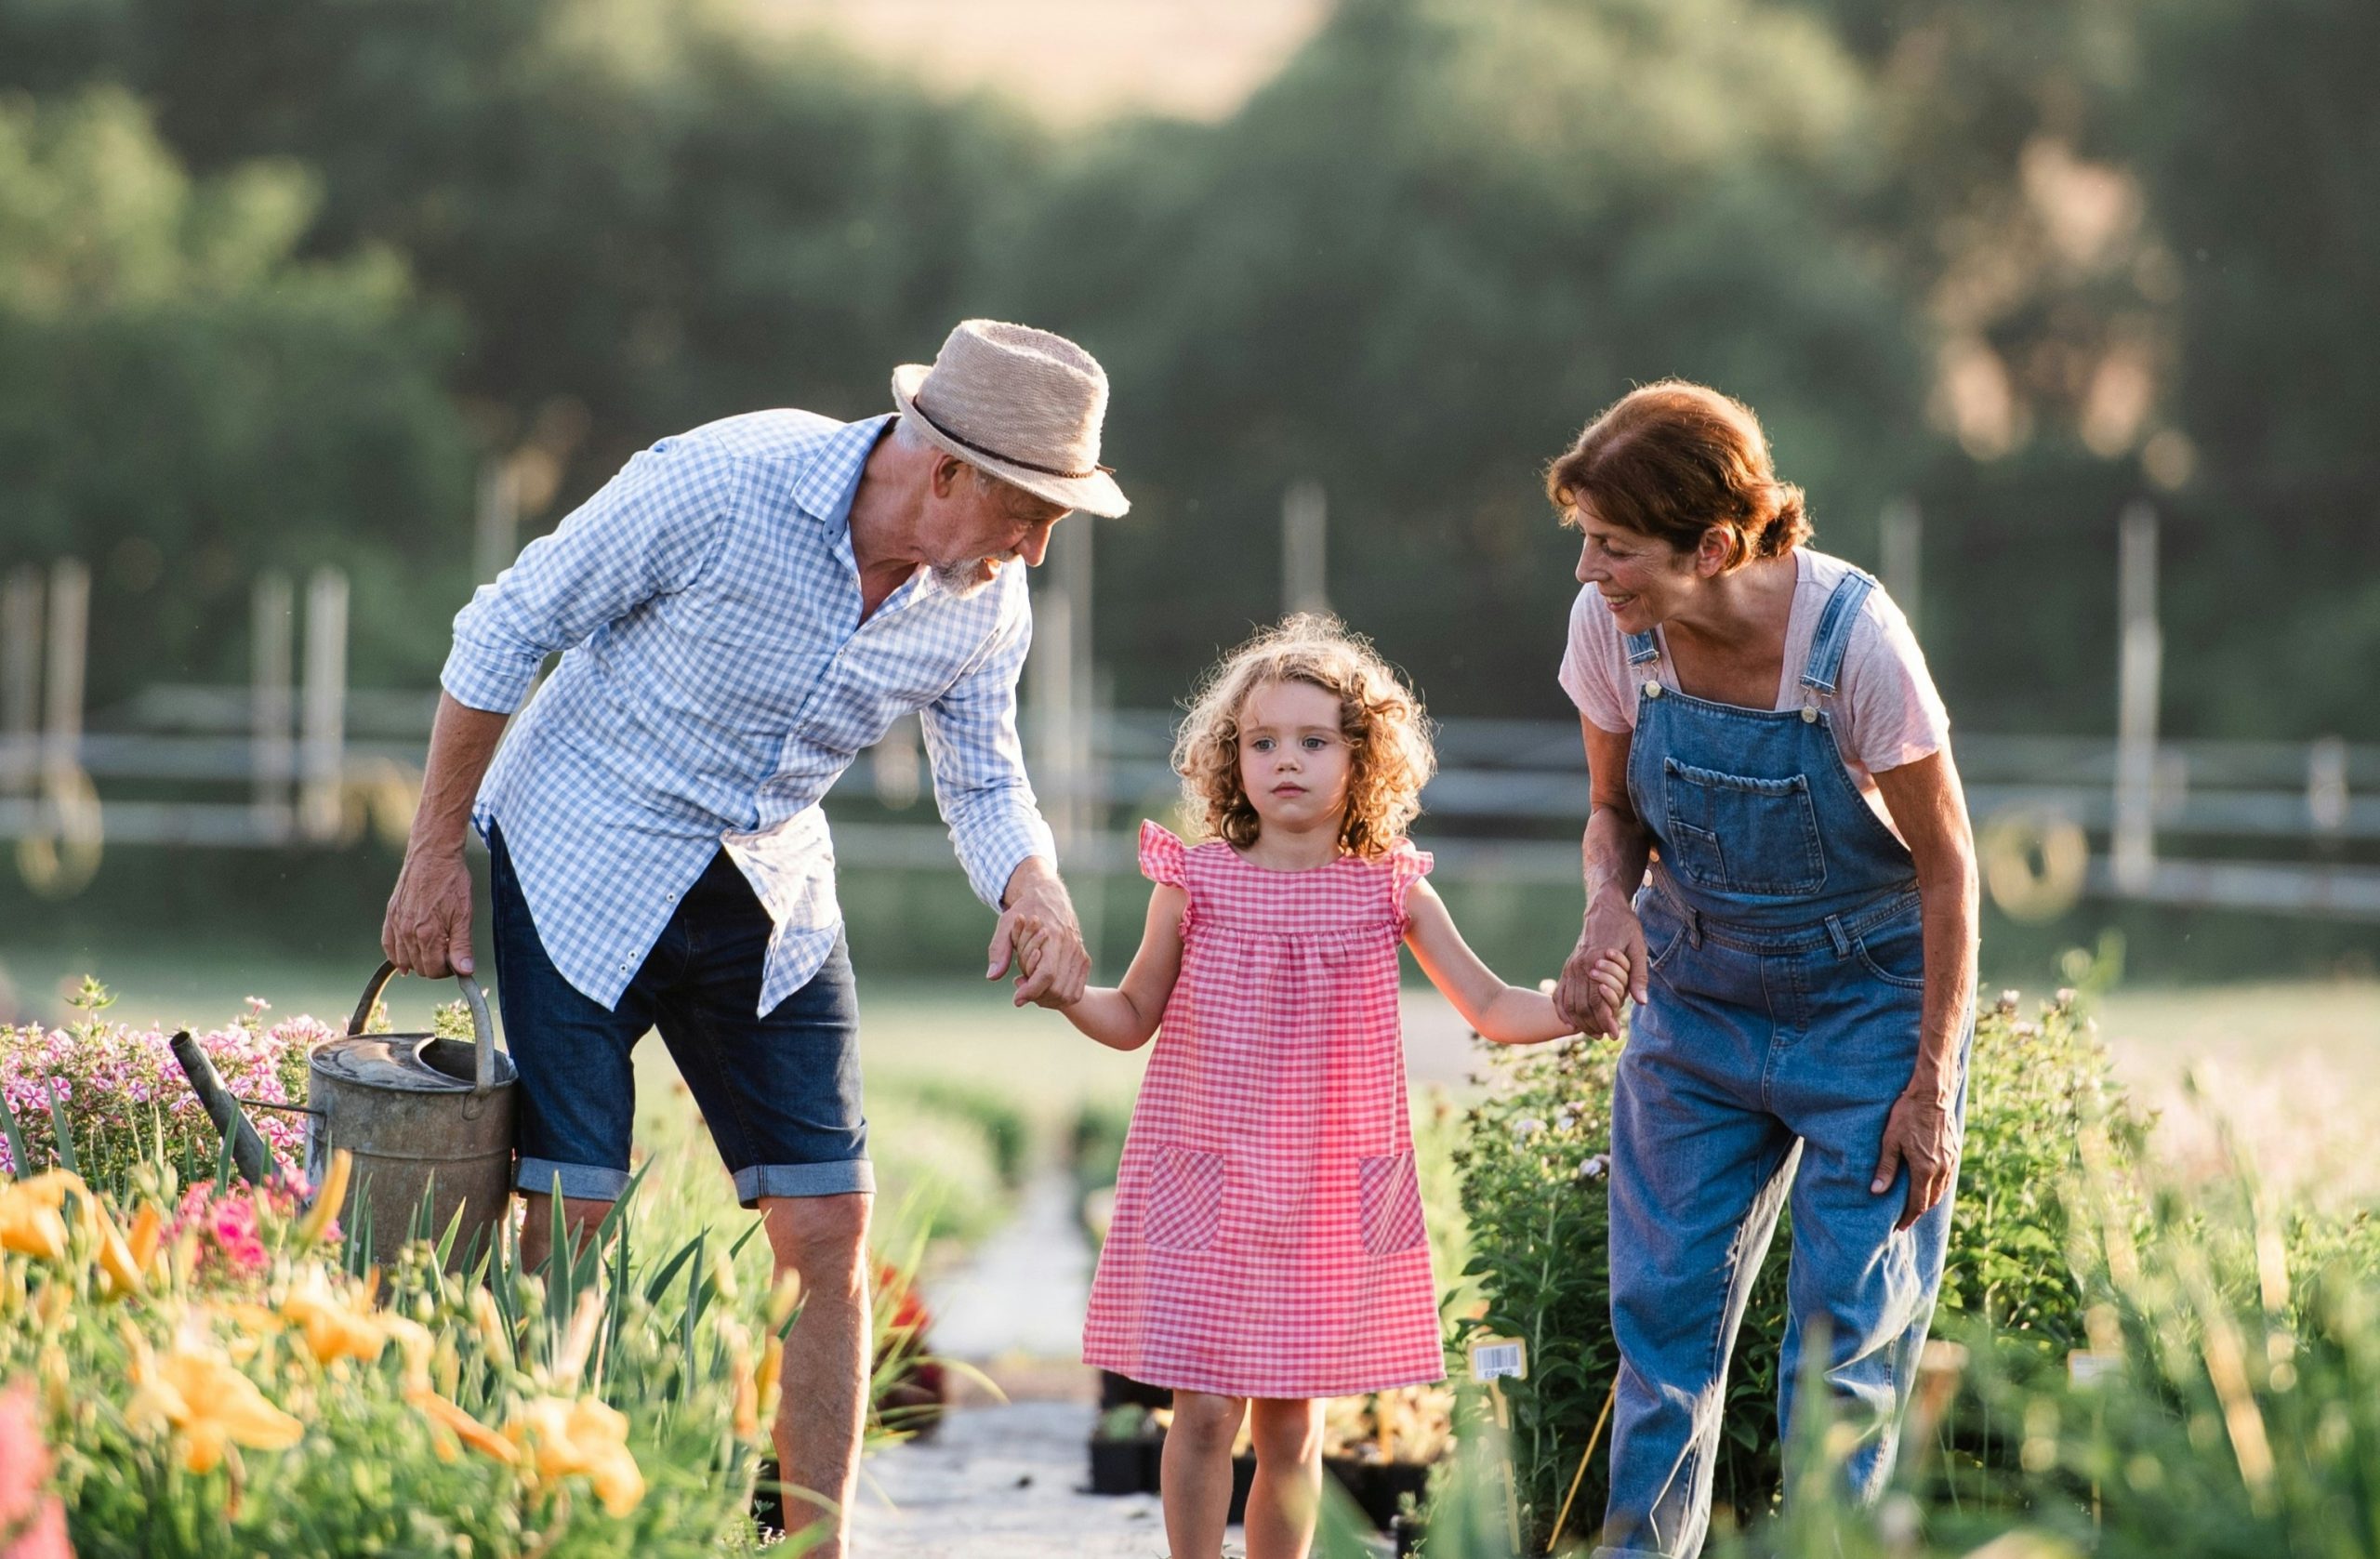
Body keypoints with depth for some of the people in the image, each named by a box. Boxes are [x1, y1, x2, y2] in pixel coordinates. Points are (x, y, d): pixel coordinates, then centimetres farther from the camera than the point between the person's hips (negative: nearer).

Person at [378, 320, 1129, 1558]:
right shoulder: (721, 484, -26)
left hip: (768, 896, 5)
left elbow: (982, 781, 6)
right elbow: (506, 630, -15)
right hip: (583, 863, -5)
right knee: (570, 1221, -9)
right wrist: (434, 851, -10)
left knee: (829, 1226, -1)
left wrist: (1036, 894, -17)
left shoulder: (984, 599, -9)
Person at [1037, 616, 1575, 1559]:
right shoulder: (1195, 882, 0)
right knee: (1204, 1411, -5)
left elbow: (1495, 1011, 9)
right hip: (1204, 1187, -1)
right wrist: (1065, 992, -10)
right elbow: (1133, 1019, 10)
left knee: (1292, 1422, 5)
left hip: (1330, 1196, 1)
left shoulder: (1389, 892, 3)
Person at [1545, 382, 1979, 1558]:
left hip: (1863, 1000, -4)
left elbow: (1945, 861, -15)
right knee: (1663, 1311, 3)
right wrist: (1609, 907, -20)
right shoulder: (1608, 629, -15)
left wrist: (1933, 1082, -13)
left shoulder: (1852, 634, -27)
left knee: (1848, 1334, -3)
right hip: (1695, 996, 4)